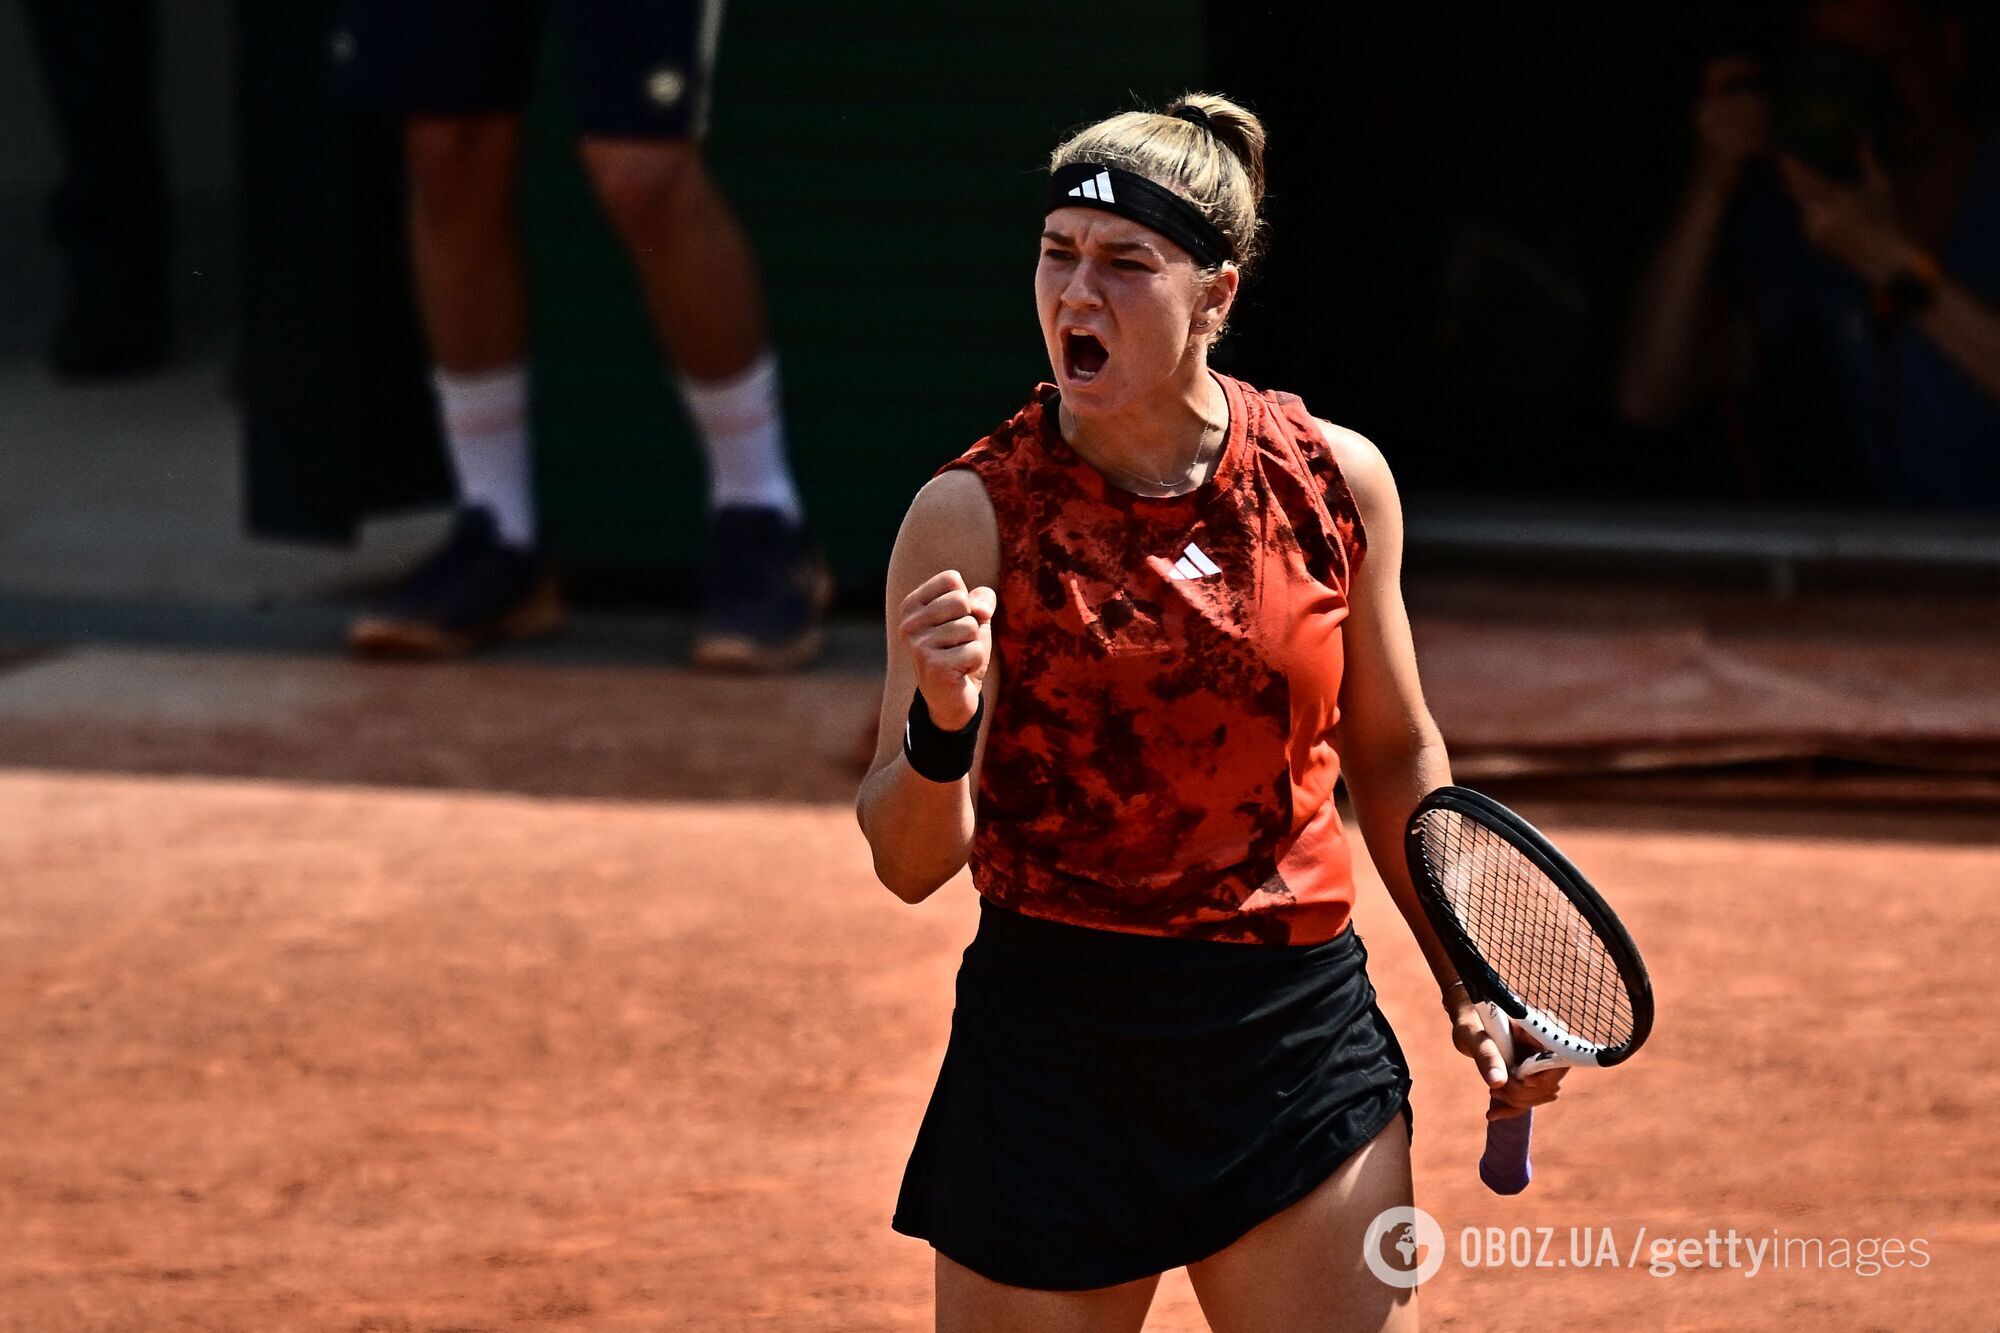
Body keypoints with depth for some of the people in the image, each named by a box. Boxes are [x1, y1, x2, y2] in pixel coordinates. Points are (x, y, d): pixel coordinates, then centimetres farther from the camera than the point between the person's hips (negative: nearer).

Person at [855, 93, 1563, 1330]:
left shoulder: (1339, 481, 0)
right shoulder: (974, 512, -8)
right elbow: (911, 864, -8)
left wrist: (1471, 991, 14)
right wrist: (942, 728, -27)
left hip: (1303, 1040, 2)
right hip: (1053, 1051, -2)